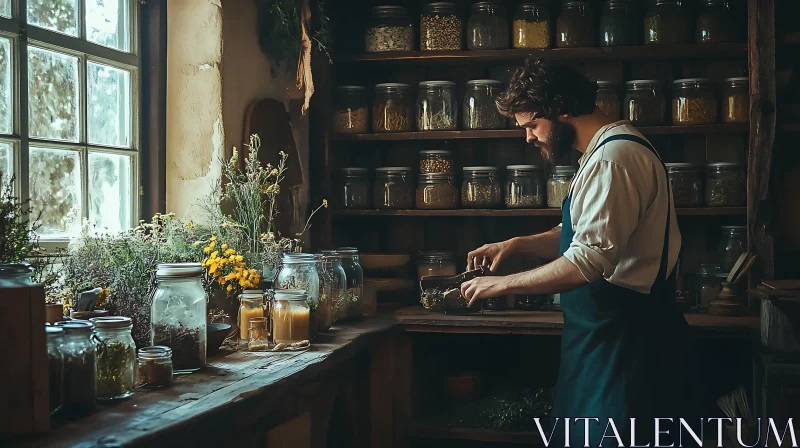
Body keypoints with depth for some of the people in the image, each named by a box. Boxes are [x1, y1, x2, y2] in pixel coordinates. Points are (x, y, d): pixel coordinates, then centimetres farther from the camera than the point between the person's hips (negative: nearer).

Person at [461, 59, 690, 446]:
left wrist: (504, 284, -17)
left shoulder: (614, 159, -21)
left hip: (626, 338, -10)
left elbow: (589, 260, -27)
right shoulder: (606, 151, 14)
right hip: (607, 331, 11)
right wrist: (517, 245, 10)